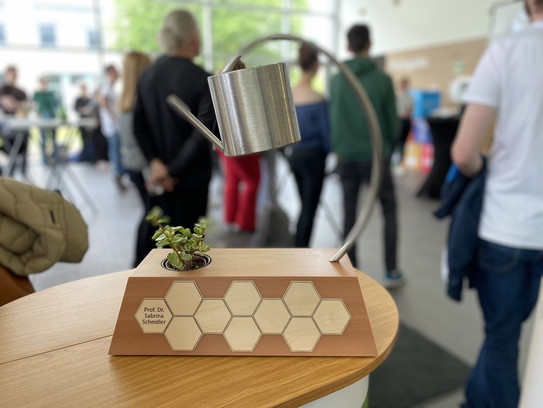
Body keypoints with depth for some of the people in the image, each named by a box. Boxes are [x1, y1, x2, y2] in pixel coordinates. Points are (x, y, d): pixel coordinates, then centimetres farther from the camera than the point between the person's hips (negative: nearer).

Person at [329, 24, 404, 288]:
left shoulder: (336, 81, 1)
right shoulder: (382, 79, -6)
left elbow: (333, 118, 6)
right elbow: (393, 122, -1)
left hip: (346, 157, 2)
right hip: (375, 156, -2)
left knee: (350, 214, 10)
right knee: (389, 211, 13)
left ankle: (352, 271, 17)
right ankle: (391, 271, 15)